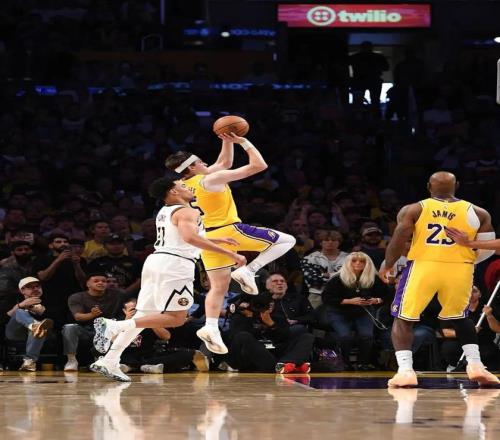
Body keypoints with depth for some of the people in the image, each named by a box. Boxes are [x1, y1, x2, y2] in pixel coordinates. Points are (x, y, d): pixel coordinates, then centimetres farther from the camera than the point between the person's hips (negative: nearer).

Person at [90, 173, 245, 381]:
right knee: (176, 318, -8)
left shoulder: (165, 212, 24)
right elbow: (190, 237, -24)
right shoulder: (187, 212, -5)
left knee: (145, 316, 12)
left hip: (156, 261, 9)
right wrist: (229, 253, -25)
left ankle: (109, 362, 3)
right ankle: (114, 326, -19)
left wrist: (216, 240, 41)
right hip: (174, 264, -9)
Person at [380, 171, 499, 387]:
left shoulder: (413, 210, 4)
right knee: (460, 318, 26)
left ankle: (405, 371, -6)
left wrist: (388, 266, 15)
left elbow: (397, 243, -2)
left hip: (423, 267, -2)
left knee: (403, 320, 11)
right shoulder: (477, 213, 8)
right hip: (459, 270, 2)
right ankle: (475, 366, 13)